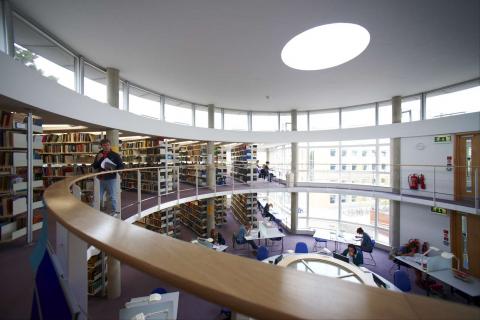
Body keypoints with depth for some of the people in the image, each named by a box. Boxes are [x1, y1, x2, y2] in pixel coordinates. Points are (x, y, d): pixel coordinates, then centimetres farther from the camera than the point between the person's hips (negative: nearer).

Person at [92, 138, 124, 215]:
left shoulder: (115, 155, -4)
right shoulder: (99, 155, 10)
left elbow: (121, 166, -5)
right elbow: (94, 167, 9)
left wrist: (113, 170, -21)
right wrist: (98, 159, -8)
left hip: (111, 179, -4)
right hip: (100, 179, 4)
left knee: (113, 197, 2)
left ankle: (115, 211, 15)